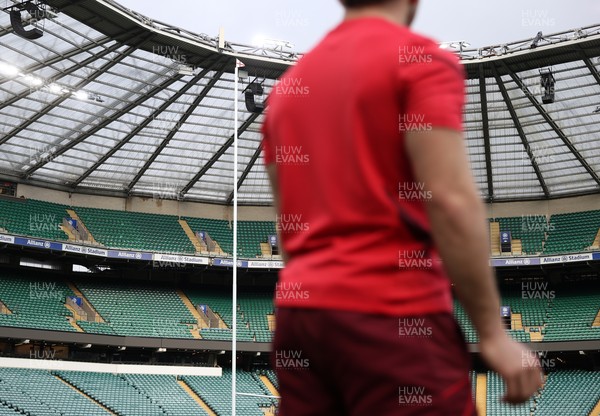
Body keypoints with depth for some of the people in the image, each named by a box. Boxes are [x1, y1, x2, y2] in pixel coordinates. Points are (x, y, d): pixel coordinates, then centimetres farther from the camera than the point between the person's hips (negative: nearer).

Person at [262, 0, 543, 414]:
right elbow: (450, 200, -14)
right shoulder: (421, 60, -4)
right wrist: (492, 331, -9)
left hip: (299, 311, 7)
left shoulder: (288, 84, 16)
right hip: (393, 314, -7)